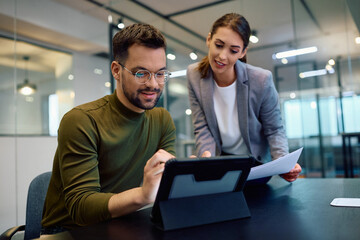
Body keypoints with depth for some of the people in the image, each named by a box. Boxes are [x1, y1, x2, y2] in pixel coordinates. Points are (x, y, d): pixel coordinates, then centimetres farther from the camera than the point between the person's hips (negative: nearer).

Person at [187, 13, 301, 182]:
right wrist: (206, 155, -30)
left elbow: (274, 130, -9)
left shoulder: (261, 80, -19)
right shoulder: (194, 75, -11)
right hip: (219, 161, 2)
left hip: (256, 162, -1)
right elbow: (202, 129, -10)